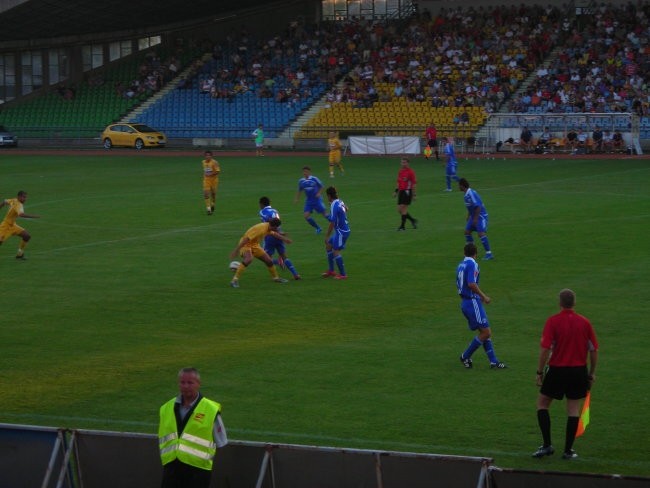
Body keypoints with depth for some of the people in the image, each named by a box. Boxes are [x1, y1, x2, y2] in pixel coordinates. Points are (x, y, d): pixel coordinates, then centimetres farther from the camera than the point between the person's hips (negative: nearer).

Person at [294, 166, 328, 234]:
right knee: (306, 215, -8)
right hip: (308, 201, 4)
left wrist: (319, 193, -13)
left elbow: (321, 187, 2)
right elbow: (299, 190, 18)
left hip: (317, 200, -4)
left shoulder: (314, 179, -10)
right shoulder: (301, 181, 3)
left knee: (324, 214, -1)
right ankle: (318, 228, 9)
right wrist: (296, 199, 10)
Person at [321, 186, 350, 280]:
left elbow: (332, 223, -22)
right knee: (328, 246, 18)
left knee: (336, 252, -7)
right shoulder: (340, 202, 4)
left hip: (341, 232, -10)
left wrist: (327, 237, -15)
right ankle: (331, 270, 22)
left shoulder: (334, 206, -22)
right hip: (345, 229, 10)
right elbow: (346, 209, 29)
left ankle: (342, 274, -4)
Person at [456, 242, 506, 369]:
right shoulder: (472, 264, -13)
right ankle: (465, 357, 1)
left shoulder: (461, 265, 13)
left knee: (484, 332, 10)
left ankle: (493, 361, 8)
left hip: (464, 302, 9)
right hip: (473, 302, -9)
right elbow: (471, 284, -25)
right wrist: (483, 296, -15)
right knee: (486, 332, -6)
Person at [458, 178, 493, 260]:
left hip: (480, 216, -10)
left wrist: (475, 219, -23)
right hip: (473, 216, 10)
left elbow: (478, 207, -25)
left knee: (481, 233, -17)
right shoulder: (466, 195, 7)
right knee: (467, 232, 11)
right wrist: (468, 216, 22)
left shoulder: (471, 194, -23)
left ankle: (489, 254, -15)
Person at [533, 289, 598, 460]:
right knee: (573, 409, 9)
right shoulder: (584, 322, 0)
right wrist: (591, 373, 14)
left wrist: (540, 372, -6)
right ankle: (568, 450, 8)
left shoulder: (552, 321, -10)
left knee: (542, 403, 13)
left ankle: (547, 445, 5)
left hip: (557, 370, -3)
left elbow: (545, 349, -15)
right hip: (578, 371, 3)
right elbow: (594, 350, 3)